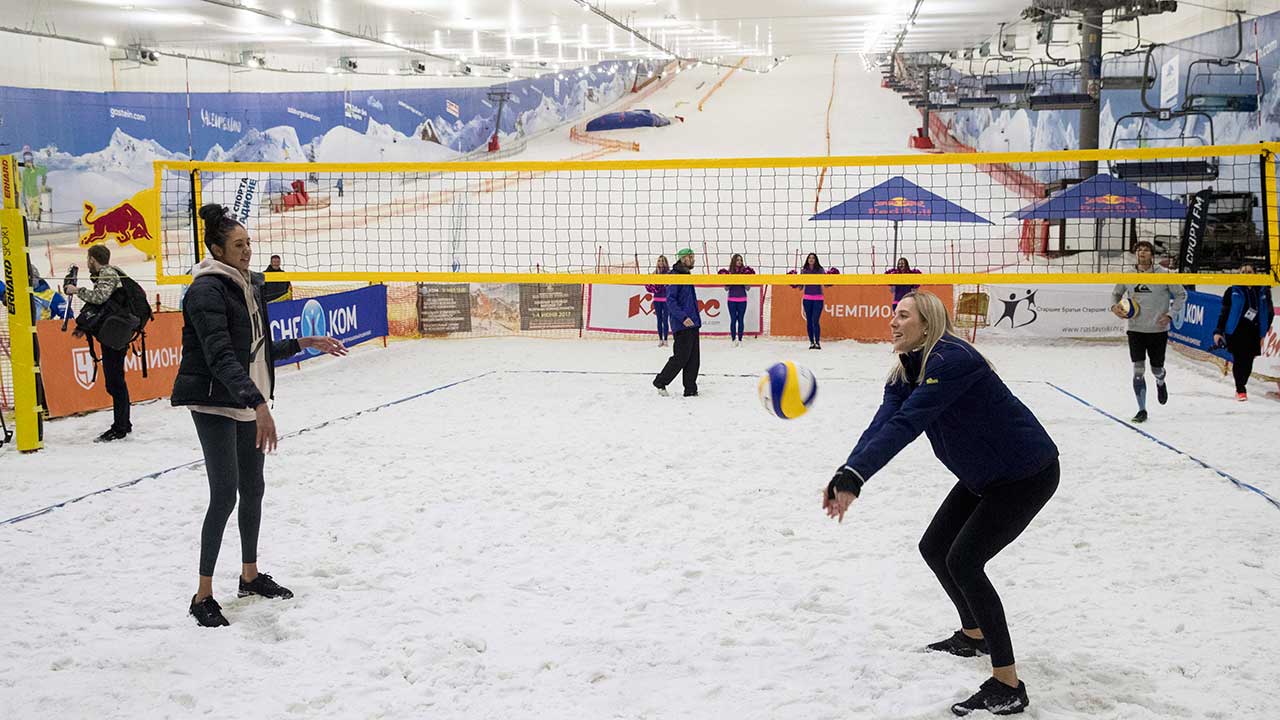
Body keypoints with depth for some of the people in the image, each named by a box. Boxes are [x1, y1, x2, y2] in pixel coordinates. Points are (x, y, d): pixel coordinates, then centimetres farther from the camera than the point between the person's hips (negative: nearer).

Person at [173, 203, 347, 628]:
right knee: (225, 494, -10)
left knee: (252, 489, 14)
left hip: (248, 402, 9)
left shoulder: (249, 286, 11)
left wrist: (305, 343, 15)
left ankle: (250, 575, 30)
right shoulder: (206, 290, -17)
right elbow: (221, 357, -26)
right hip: (214, 403, -8)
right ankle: (203, 596, -1)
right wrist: (259, 405, -34)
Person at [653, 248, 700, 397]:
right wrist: (683, 317, -26)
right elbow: (670, 301, -19)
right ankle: (660, 382, 8)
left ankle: (690, 389, 11)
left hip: (692, 324, 9)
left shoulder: (686, 276, 17)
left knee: (693, 358, 7)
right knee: (681, 357, -6)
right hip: (682, 326, -9)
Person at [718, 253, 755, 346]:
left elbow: (747, 288, 1)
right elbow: (726, 288, 1)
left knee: (741, 319, 4)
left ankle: (740, 339, 10)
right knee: (733, 319, 3)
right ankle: (733, 339, 10)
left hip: (742, 300, 0)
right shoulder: (729, 272, 0)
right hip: (732, 299, 0)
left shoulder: (744, 272, 1)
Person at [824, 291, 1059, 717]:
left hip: (1027, 473, -10)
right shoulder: (907, 371, 2)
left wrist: (855, 478, -42)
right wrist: (845, 475, -29)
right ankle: (974, 635, 38)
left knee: (963, 561, -16)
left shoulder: (951, 360, -26)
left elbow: (905, 425, -36)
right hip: (983, 475, 10)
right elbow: (882, 425, -13)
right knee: (934, 548, 14)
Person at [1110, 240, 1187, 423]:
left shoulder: (1163, 274, -9)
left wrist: (1170, 315, -10)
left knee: (1157, 369, 12)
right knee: (1138, 370, -6)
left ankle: (1160, 383, 49)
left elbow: (1181, 295, 0)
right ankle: (1142, 410, 2)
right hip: (1136, 330, 1)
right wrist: (1114, 306, -7)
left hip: (1158, 330, -1)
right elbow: (1116, 293, 14)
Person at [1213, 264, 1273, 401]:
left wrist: (1264, 332, 11)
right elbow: (1224, 313, 4)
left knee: (1248, 362, 3)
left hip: (1254, 332, 2)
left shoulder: (1263, 291, 7)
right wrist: (1218, 331, -3)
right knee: (1239, 360, -8)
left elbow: (1269, 312, 14)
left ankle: (1241, 386, 21)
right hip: (1236, 332, -2)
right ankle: (1240, 390, 0)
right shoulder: (1233, 292, 2)